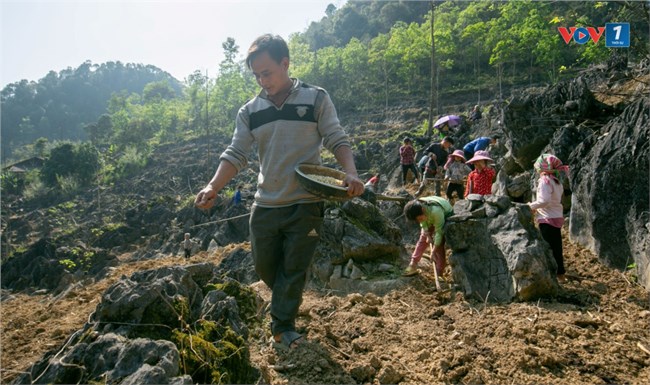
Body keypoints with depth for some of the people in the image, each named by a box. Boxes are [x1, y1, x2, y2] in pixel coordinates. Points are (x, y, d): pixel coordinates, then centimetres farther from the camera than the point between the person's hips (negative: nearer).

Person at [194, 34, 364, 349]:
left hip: (305, 205, -3)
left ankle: (283, 326, 22)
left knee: (294, 269, 4)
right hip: (265, 206, 4)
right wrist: (213, 187, -14)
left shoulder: (316, 99, -2)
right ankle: (284, 302, 45)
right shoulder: (249, 112, 6)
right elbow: (236, 155, 2)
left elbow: (337, 140, -4)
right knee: (264, 267, 15)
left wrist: (350, 173, -23)